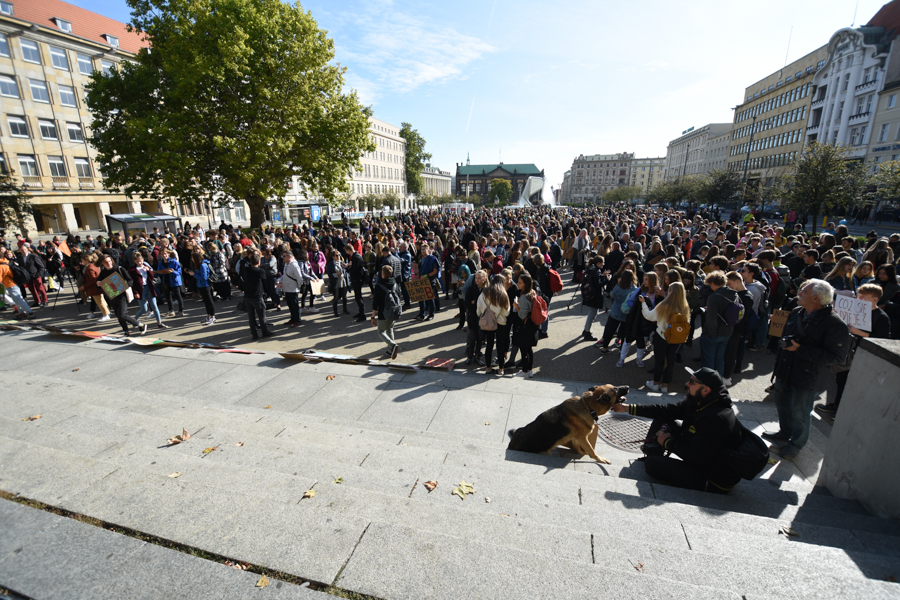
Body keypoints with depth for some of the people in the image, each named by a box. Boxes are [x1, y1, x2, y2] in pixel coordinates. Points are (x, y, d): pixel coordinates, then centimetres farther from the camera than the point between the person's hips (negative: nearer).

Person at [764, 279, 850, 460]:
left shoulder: (835, 324, -22)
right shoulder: (796, 313, 1)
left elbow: (836, 356, -25)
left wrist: (800, 349, -30)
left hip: (807, 378, -7)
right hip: (785, 371, 7)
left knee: (799, 414, 10)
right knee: (782, 404, 23)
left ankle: (795, 445, 32)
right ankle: (785, 433, 46)